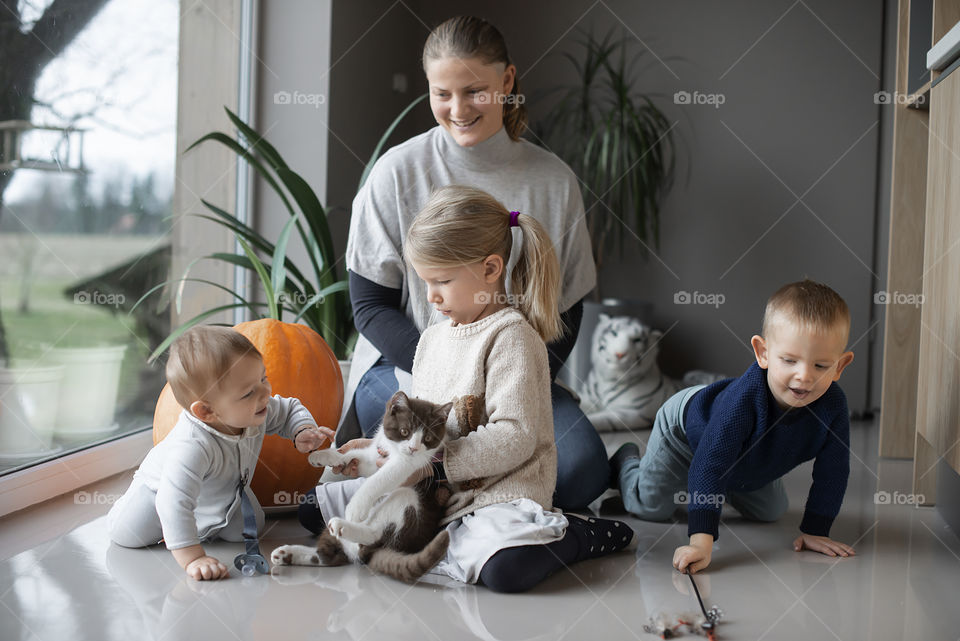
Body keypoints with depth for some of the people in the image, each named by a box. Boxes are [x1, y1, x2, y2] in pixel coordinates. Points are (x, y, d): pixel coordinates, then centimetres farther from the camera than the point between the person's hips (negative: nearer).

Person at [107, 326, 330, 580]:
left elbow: (289, 410, -7)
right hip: (161, 490, -5)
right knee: (127, 534, -12)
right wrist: (192, 559, -58)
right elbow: (175, 503, -54)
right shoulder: (191, 447, -51)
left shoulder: (259, 411, -29)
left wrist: (303, 431, -29)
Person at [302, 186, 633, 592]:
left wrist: (435, 461, -22)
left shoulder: (511, 336, -12)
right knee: (315, 507, 8)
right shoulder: (432, 338, 14)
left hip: (502, 489, -8)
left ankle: (583, 535, -5)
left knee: (504, 567, -39)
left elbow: (515, 438, -20)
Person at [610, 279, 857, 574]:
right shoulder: (742, 398, -49)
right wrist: (701, 541, -54)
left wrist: (814, 531, -22)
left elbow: (832, 472, -21)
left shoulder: (833, 407, -35)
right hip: (686, 426, -5)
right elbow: (709, 465, -49)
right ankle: (627, 462, 40)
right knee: (650, 506, 8)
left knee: (770, 513, 21)